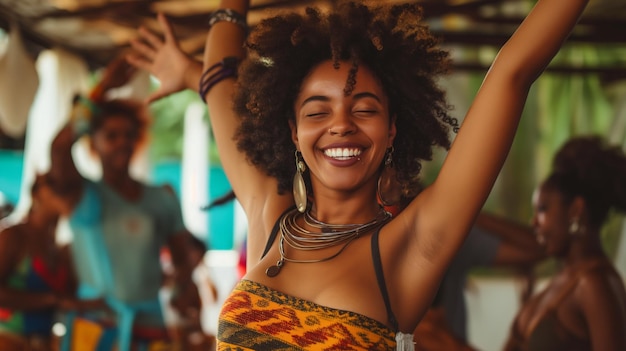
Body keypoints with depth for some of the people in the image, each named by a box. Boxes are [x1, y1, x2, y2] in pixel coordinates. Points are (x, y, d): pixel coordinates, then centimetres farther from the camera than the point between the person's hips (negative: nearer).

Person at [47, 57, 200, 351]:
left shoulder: (163, 200, 12)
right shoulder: (82, 195, 1)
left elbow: (181, 258, 15)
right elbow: (60, 146, -17)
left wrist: (186, 288, -8)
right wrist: (102, 89, -20)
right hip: (95, 326, -3)